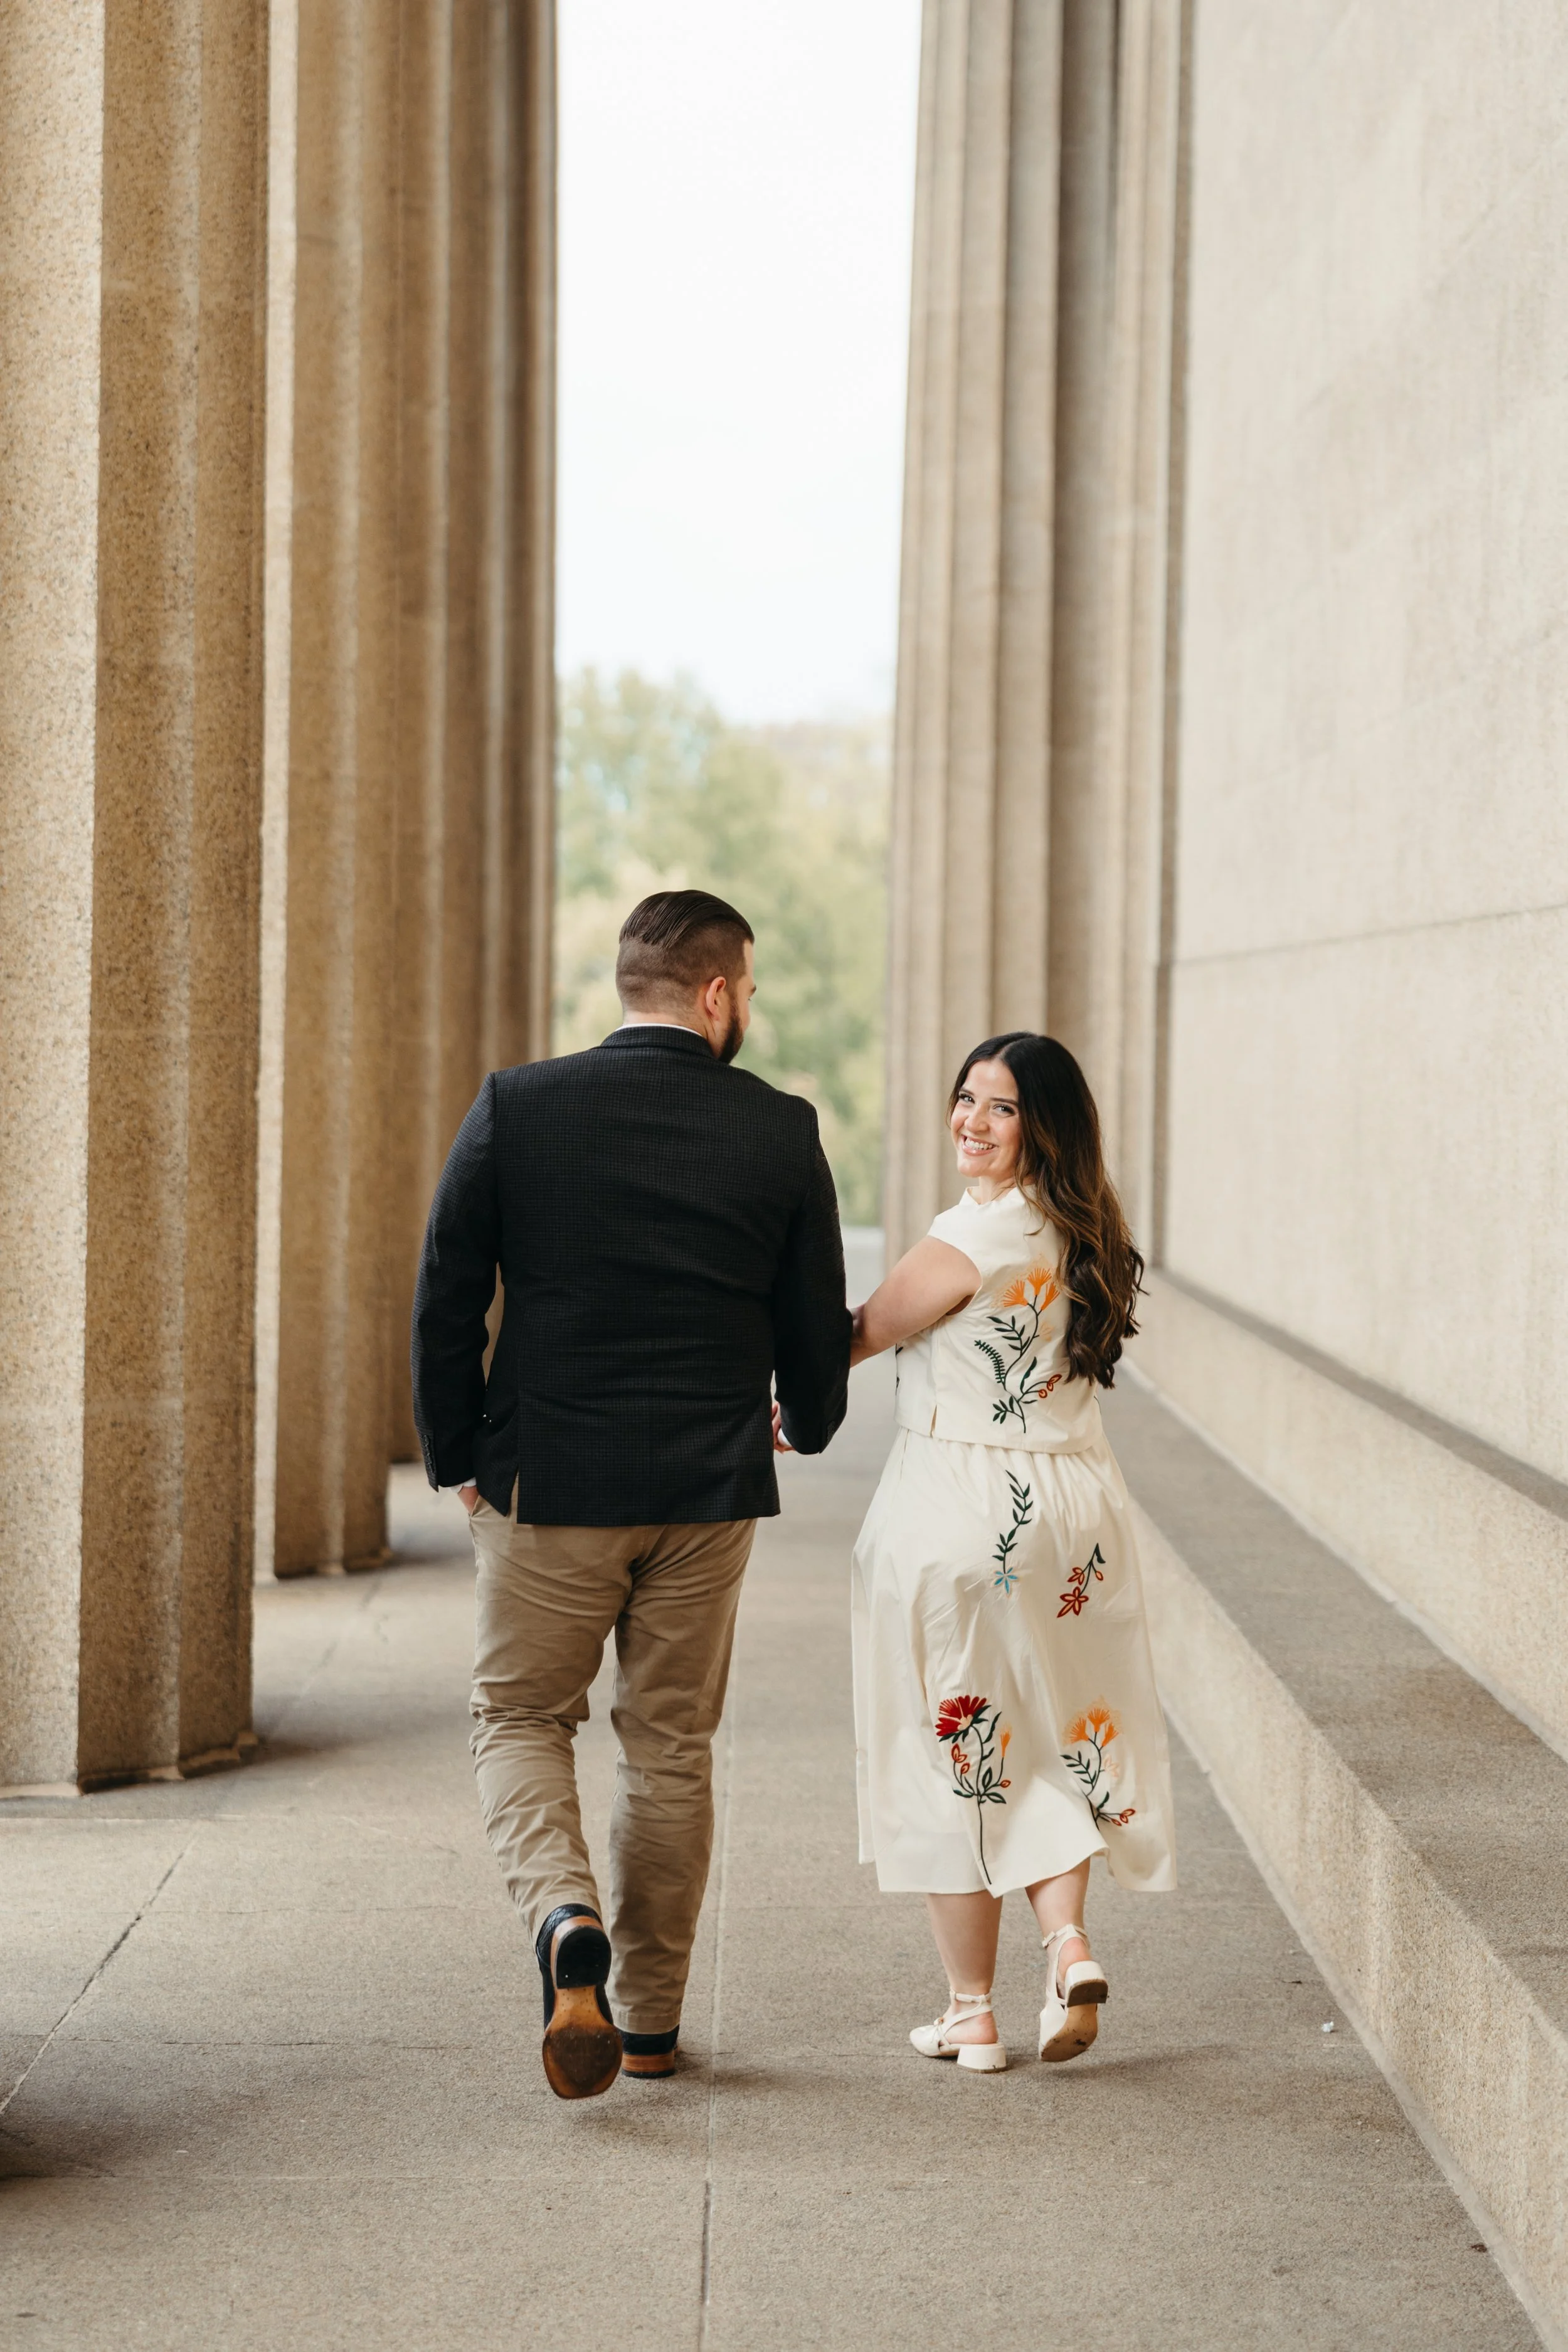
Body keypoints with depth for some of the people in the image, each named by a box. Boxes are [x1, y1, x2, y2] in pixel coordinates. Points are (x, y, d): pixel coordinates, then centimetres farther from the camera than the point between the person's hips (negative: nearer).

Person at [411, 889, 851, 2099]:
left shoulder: (515, 1107, -6)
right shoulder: (781, 1131, -4)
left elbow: (446, 1301, -4)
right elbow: (818, 1324, 5)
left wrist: (457, 1456, 9)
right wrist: (806, 1423, 26)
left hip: (547, 1486, -1)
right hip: (709, 1493, 1)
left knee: (521, 1720, 12)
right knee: (672, 1743, 13)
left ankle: (568, 1923, -15)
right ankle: (649, 2016, 19)